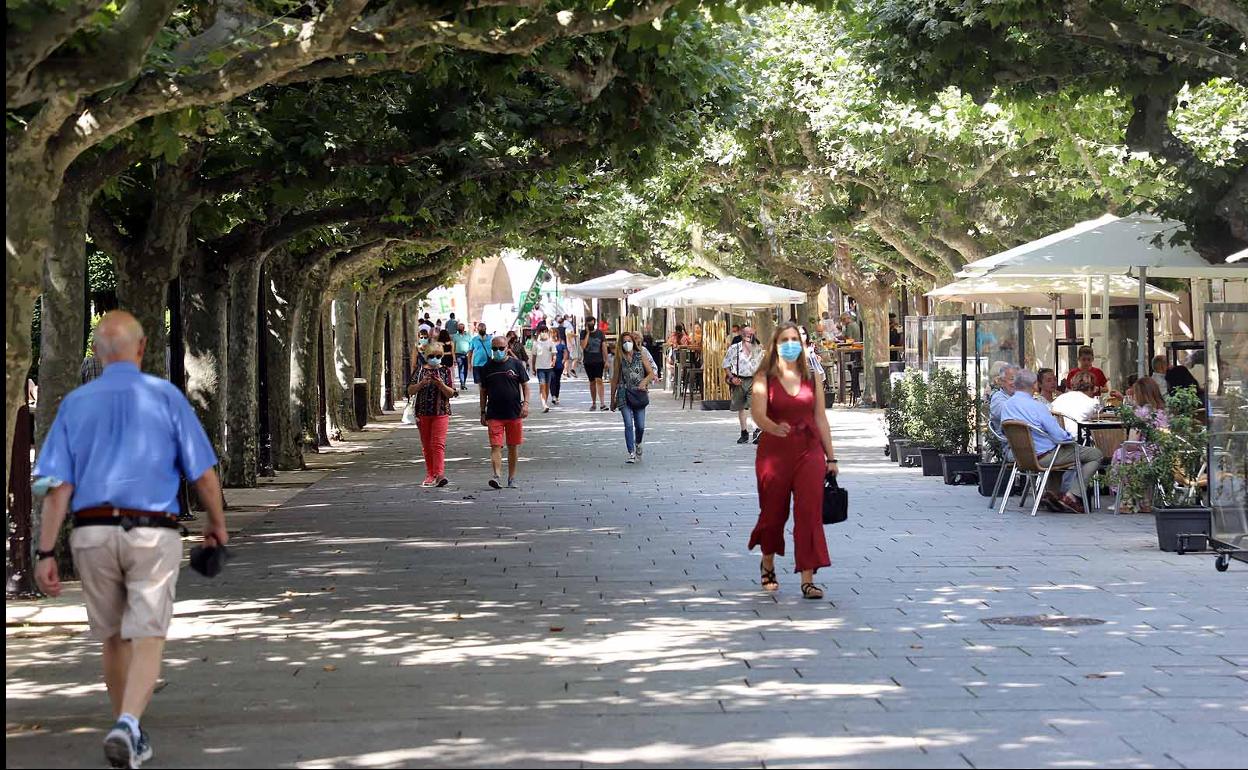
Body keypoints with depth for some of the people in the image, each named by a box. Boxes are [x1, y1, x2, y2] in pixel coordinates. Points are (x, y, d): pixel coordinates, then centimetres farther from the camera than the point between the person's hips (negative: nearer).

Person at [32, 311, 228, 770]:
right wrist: (217, 524, 16)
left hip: (92, 533, 3)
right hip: (152, 533, -3)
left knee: (114, 639, 18)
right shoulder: (166, 397, 0)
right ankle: (127, 726, -27)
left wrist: (46, 553, -2)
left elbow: (58, 485, -1)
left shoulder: (75, 403, 5)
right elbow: (203, 473, 0)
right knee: (146, 641, -4)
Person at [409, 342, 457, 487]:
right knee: (426, 445, 7)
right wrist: (422, 383, -16)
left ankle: (439, 474, -21)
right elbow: (410, 391, 1)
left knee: (438, 443, -13)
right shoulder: (420, 370, 6)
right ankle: (430, 475, 15)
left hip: (441, 412, -2)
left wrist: (441, 385, -19)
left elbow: (451, 393, 0)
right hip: (423, 412, 2)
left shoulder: (445, 370, 3)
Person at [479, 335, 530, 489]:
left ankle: (511, 478, 17)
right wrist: (483, 412, 8)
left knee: (513, 447, 8)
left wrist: (525, 403, -7)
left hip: (514, 413, 0)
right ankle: (496, 475, -21)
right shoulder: (487, 367, 6)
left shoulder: (516, 364, 4)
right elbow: (483, 391, 12)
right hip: (494, 415, 0)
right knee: (496, 446, -12)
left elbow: (525, 385, 7)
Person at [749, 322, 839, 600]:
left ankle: (808, 579, -8)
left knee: (810, 514, -9)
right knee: (773, 513, 9)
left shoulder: (811, 379, 7)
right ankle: (767, 565, 37)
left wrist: (831, 457, 11)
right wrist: (775, 428, -38)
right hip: (774, 452, -1)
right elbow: (758, 414, -16)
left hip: (809, 452, 1)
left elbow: (821, 419, 11)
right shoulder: (764, 379, -2)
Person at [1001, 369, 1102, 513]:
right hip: (1043, 457, -8)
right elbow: (1059, 436, -20)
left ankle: (1052, 492, 22)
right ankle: (1070, 496, -4)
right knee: (1095, 454, -1)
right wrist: (1070, 436, 3)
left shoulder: (1006, 405, 0)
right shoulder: (1036, 407, -22)